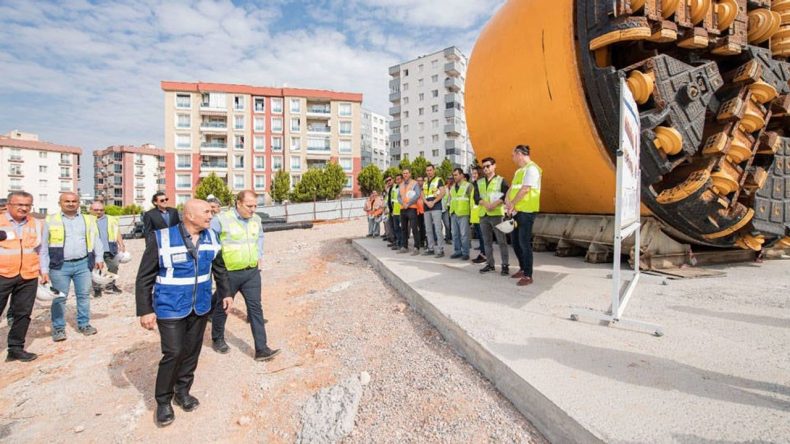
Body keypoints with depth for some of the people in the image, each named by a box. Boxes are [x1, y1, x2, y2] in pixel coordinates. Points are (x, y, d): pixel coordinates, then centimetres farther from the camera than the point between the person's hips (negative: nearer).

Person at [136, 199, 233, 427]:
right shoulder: (162, 239, -16)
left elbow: (219, 268, 12)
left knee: (192, 351, 13)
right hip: (171, 308, -4)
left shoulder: (210, 237, -2)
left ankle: (182, 391, 34)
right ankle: (163, 401, 20)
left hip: (200, 307, 5)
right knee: (173, 353, -3)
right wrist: (145, 310, -12)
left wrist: (226, 293, 11)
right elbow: (144, 278, -10)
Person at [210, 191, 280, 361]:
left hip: (252, 272, 4)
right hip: (228, 273, -4)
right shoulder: (222, 219, -15)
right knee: (222, 307, 15)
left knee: (255, 308, 0)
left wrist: (260, 255, 15)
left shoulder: (256, 219, 4)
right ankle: (217, 339, 41)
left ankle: (261, 349, 3)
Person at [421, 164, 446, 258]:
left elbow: (443, 193, -11)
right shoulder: (424, 182, 19)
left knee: (438, 229, -11)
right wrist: (427, 202, -7)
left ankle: (440, 250, -9)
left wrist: (433, 202, -14)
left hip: (436, 207, -7)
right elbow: (422, 195, 12)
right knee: (428, 230, 9)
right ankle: (431, 248, 16)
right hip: (426, 208, 7)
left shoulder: (438, 180, 1)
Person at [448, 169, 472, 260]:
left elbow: (472, 199, -5)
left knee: (464, 234, -5)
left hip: (463, 214, -7)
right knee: (455, 234, 9)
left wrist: (470, 211, -8)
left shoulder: (468, 186, -3)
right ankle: (457, 251, 17)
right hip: (453, 214, 7)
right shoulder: (452, 187, 18)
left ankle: (465, 253, 2)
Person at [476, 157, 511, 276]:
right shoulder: (479, 182, 15)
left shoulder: (501, 180, 3)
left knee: (501, 240, -5)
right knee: (487, 241, 8)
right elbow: (476, 197, 3)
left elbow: (506, 195, -8)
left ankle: (505, 265, 0)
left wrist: (495, 204, -21)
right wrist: (485, 204, -15)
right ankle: (491, 264, 18)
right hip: (483, 215, 5)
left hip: (497, 214, -4)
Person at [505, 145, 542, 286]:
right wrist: (507, 200, -5)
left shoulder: (531, 168, -11)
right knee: (516, 242, 14)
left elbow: (524, 190, -18)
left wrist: (511, 205, -12)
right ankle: (523, 269, 28)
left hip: (526, 211, -9)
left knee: (524, 243, -7)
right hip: (516, 211, 9)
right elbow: (512, 187, 15)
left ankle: (528, 276, 1)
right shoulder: (519, 170, 18)